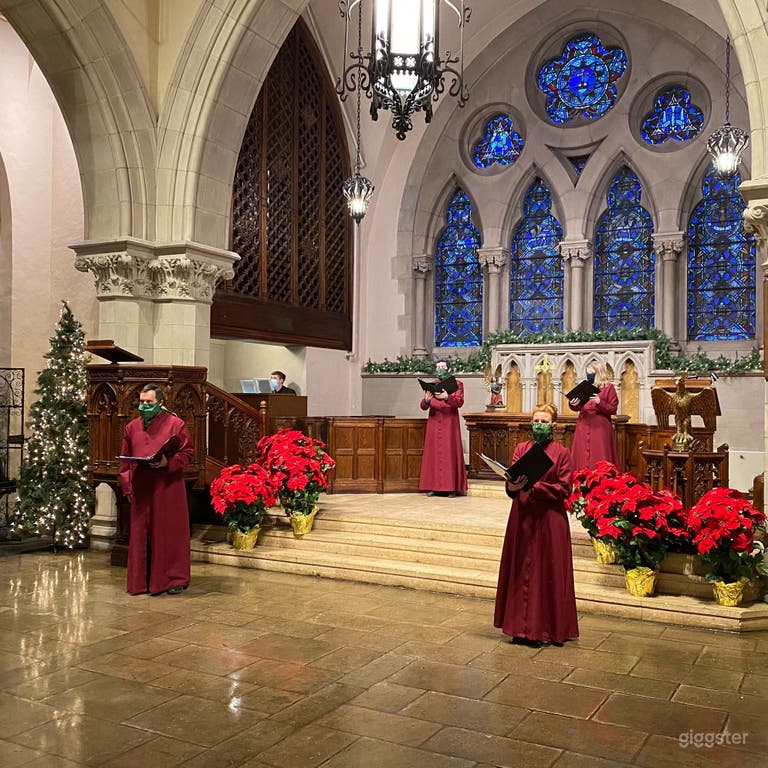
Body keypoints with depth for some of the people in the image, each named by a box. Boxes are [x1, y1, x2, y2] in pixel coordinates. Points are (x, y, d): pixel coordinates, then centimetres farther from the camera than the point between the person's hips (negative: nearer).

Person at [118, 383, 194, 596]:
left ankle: (174, 578, 11)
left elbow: (187, 452, -2)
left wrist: (167, 462, -18)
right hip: (141, 489, 4)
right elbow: (125, 460, 13)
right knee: (141, 535, 6)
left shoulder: (175, 424, -2)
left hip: (168, 487, -4)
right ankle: (142, 581, 16)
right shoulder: (132, 427, 11)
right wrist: (127, 487, 6)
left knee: (170, 532, 1)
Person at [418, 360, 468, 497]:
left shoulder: (457, 384, 5)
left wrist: (446, 397, -29)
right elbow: (423, 406, 5)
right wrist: (427, 400, -18)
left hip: (450, 424, -3)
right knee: (433, 454, 1)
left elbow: (459, 402, -11)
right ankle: (433, 486, 4)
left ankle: (452, 487, -2)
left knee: (450, 453, -5)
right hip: (434, 424, 3)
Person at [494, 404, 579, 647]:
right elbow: (510, 485, 2)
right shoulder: (521, 448, 8)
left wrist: (535, 486, -18)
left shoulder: (562, 453, -1)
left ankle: (546, 629, 12)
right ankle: (522, 627, 17)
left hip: (549, 519, -3)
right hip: (522, 517, 3)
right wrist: (513, 486, -21)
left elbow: (564, 489, -7)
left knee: (547, 572, 2)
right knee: (521, 571, 7)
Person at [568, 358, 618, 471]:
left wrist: (600, 403, -19)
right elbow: (578, 407, 17)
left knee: (598, 458, -6)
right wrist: (573, 404, -5)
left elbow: (613, 409, -4)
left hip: (600, 428, -5)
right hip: (583, 427, 5)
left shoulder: (608, 388, 0)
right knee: (582, 458, 3)